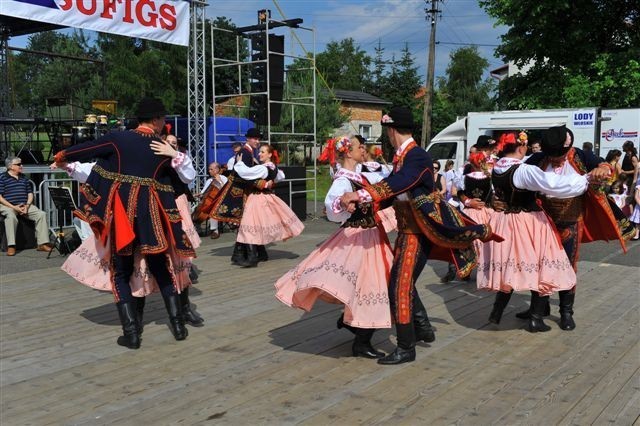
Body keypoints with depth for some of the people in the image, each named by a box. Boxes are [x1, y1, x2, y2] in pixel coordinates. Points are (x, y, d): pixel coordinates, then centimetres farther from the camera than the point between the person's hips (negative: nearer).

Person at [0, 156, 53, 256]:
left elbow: (30, 193, 17)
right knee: (11, 216, -38)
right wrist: (13, 207, -16)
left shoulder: (24, 178, 18)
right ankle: (11, 246, -34)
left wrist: (27, 205, -3)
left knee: (41, 214, -16)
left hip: (25, 206, 5)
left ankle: (42, 243, -15)